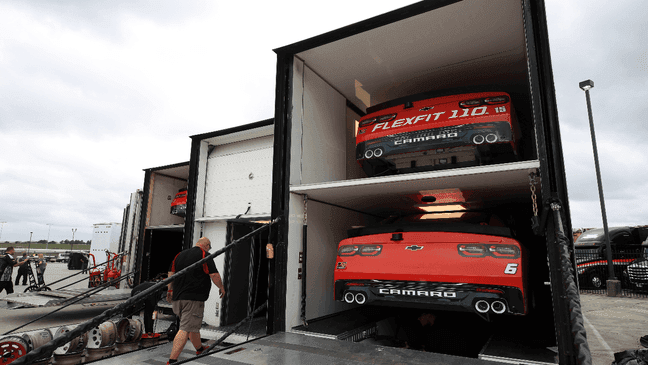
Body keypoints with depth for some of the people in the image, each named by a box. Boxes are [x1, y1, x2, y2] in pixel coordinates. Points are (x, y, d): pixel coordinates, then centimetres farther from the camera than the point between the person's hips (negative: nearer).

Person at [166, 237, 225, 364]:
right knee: (186, 329, -6)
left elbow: (171, 273, 16)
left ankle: (200, 349, 40)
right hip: (194, 298, -8)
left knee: (193, 325, 23)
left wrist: (170, 290, 24)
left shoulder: (180, 254, 14)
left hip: (177, 297, 8)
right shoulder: (204, 255, -7)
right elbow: (214, 275, -9)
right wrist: (221, 287, 6)